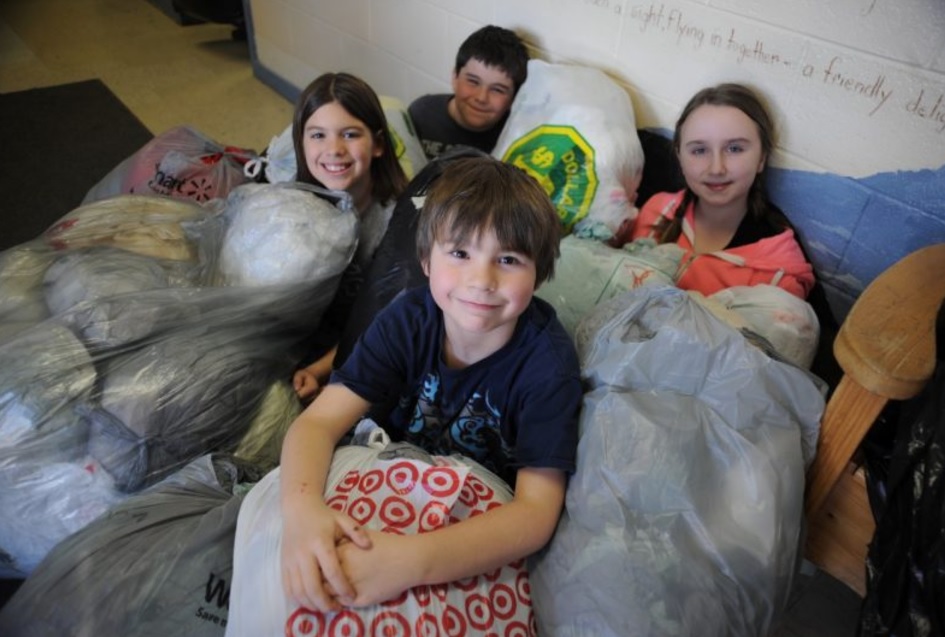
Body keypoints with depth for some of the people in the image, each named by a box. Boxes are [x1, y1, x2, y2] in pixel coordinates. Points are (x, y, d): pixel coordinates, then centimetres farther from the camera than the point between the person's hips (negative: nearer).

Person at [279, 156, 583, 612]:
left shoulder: (546, 361, -24)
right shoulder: (408, 318, -15)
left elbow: (535, 512, -30)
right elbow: (319, 421, -20)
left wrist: (412, 560, -45)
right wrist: (301, 508, -41)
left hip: (487, 532, -2)